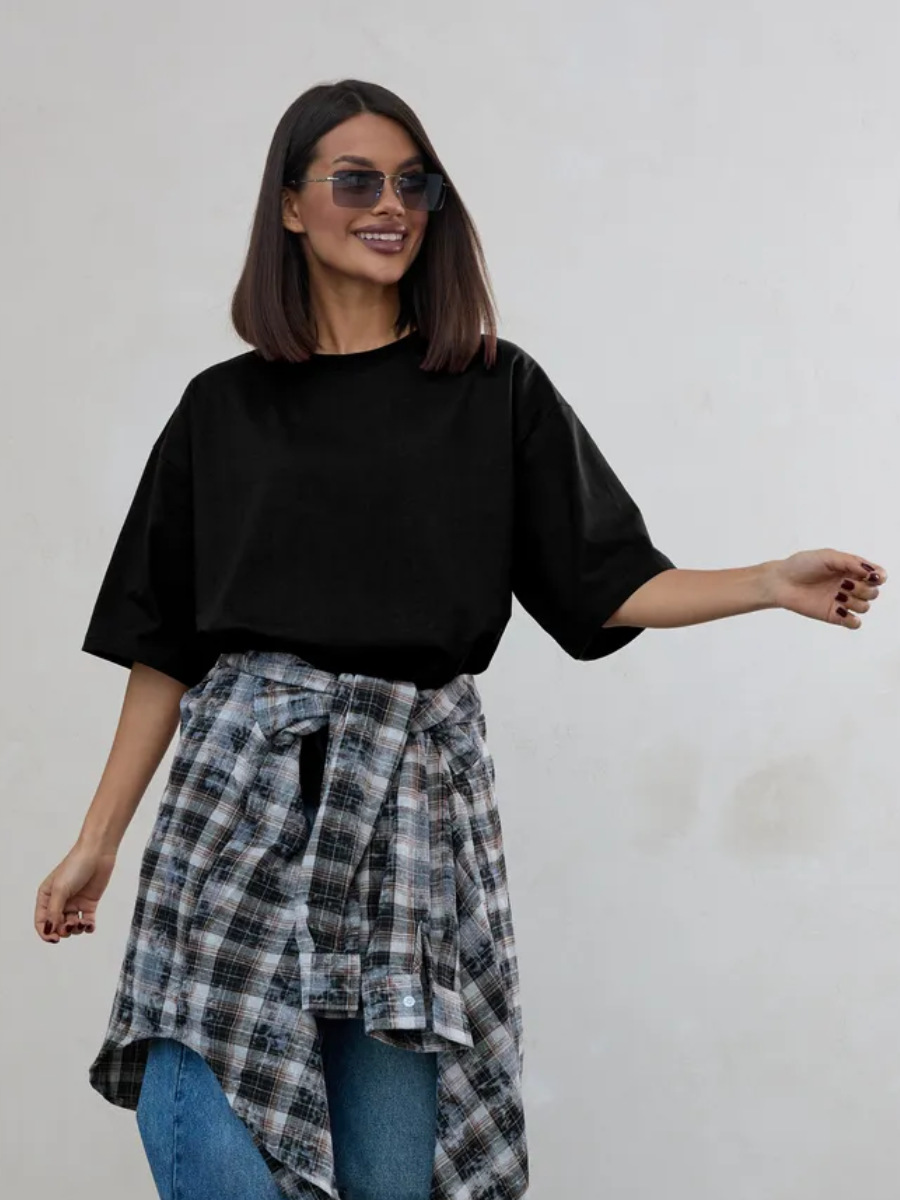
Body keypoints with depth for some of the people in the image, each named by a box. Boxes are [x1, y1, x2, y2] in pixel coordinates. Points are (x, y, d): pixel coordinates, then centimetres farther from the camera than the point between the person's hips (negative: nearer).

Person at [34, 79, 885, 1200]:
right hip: (243, 783, 0)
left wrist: (774, 582, -10)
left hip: (415, 784, 0)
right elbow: (166, 645, 11)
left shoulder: (498, 392, 9)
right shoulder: (223, 408, 10)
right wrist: (96, 841, 8)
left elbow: (603, 584, 5)